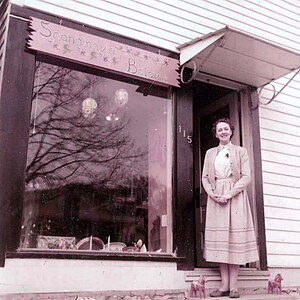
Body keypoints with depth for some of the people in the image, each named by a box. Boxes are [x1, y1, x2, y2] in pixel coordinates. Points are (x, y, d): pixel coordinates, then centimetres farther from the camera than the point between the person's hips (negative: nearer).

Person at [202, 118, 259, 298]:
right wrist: (212, 193, -8)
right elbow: (205, 177, 11)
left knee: (236, 238, -5)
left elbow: (246, 177, -2)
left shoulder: (241, 151, 8)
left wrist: (229, 194, -14)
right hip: (215, 199, 3)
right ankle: (224, 285, 2)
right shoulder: (210, 153, 17)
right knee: (219, 239, -1)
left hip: (235, 198, -2)